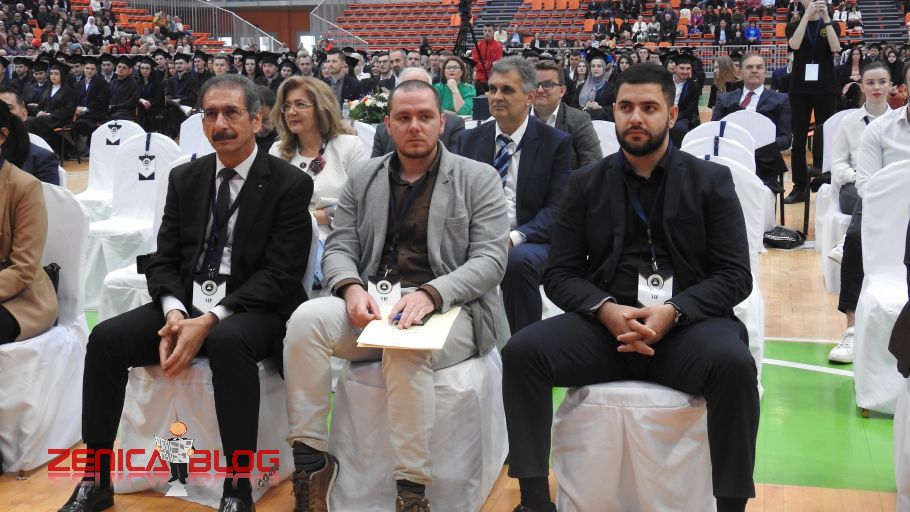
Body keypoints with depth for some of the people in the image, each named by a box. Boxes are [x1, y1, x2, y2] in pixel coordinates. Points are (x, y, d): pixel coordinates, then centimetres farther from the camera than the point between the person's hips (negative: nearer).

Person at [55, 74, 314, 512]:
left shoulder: (290, 184, -6)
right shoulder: (184, 179, 11)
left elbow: (280, 275, -13)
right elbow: (164, 259, 9)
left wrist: (210, 320, -23)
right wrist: (174, 311, -13)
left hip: (251, 310, -5)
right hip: (185, 303, 5)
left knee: (228, 343, -37)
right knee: (105, 337, -17)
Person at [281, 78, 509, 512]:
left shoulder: (478, 179, 4)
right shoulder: (363, 178, 15)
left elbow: (490, 260, -5)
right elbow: (339, 248, 11)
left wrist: (431, 293, -23)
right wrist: (352, 288, -14)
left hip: (449, 306, -3)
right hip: (373, 304, 4)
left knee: (405, 350, -37)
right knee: (305, 320, -25)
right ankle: (310, 461, -15)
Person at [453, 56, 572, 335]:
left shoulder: (556, 142, 3)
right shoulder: (468, 140, 14)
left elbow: (556, 207, -4)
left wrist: (514, 237, -21)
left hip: (528, 241, -2)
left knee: (518, 261, -37)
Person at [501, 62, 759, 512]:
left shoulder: (711, 180, 8)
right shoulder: (586, 183, 12)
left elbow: (735, 275, 1)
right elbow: (560, 273, 7)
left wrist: (671, 312, -17)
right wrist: (607, 310, -15)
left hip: (687, 322, -1)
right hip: (604, 322, 2)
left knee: (735, 364, -33)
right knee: (522, 351, -24)